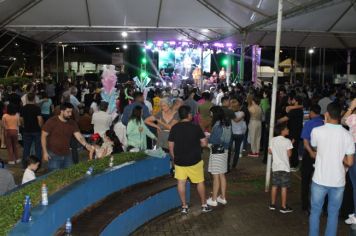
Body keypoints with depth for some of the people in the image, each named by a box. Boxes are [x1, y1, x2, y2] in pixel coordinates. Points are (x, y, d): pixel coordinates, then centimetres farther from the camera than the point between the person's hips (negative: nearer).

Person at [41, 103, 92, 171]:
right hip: (54, 155, -4)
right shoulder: (51, 122, -10)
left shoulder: (72, 123, 2)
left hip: (67, 155, 4)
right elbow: (43, 136, -7)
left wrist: (86, 145, -25)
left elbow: (78, 136, -7)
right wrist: (45, 152, -12)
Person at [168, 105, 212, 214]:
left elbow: (171, 146, 0)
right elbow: (204, 143, -9)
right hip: (194, 160, -2)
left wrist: (174, 158, 13)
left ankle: (184, 206, 16)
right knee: (200, 182, 13)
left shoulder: (174, 128, -3)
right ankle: (204, 205, 23)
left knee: (181, 182, 10)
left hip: (179, 161, 2)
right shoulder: (195, 127, -10)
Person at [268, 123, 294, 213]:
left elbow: (270, 151, 7)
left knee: (274, 185, 14)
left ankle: (272, 204, 21)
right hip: (284, 167, -5)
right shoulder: (287, 141, -12)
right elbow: (289, 154, -12)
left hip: (275, 166, 5)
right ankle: (283, 207, 8)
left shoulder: (273, 140, 2)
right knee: (284, 187, 2)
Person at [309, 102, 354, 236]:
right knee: (333, 214, 15)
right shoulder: (347, 135, -7)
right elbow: (350, 162, -7)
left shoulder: (317, 131, -10)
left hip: (320, 180, -1)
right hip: (338, 181, 1)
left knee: (315, 212, 15)